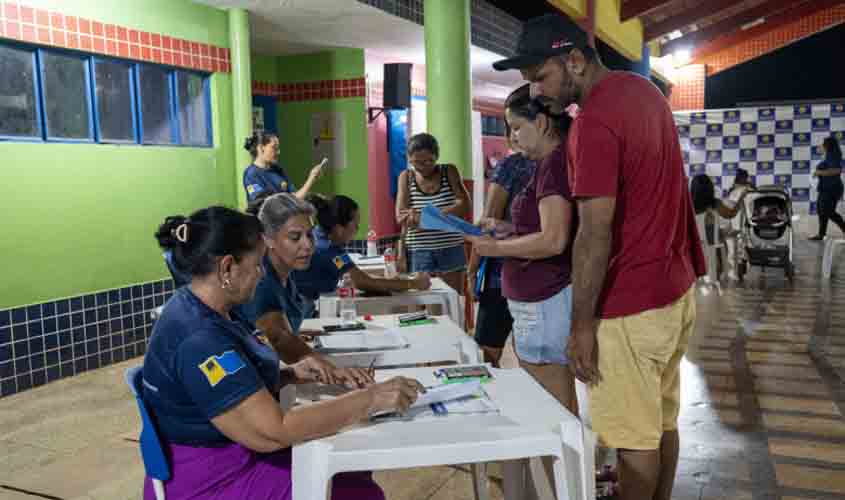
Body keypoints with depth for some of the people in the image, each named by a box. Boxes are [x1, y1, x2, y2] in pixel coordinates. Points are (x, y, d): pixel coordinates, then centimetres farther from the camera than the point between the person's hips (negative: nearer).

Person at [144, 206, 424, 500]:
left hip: (229, 457, 9)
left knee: (351, 470, 7)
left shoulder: (200, 309, 2)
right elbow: (272, 431, -31)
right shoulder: (199, 339, -29)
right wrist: (372, 398, -27)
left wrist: (291, 375, -5)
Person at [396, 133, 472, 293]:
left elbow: (464, 205, -9)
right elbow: (401, 217, -5)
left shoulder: (449, 172, 4)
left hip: (451, 251, 0)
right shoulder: (406, 177, 4)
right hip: (419, 253, 0)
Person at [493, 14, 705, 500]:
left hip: (631, 305, -10)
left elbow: (595, 236, -24)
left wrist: (582, 323, -18)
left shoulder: (594, 123, -22)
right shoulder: (644, 88, 8)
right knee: (662, 420, 20)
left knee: (634, 436, 5)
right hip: (676, 287, 10)